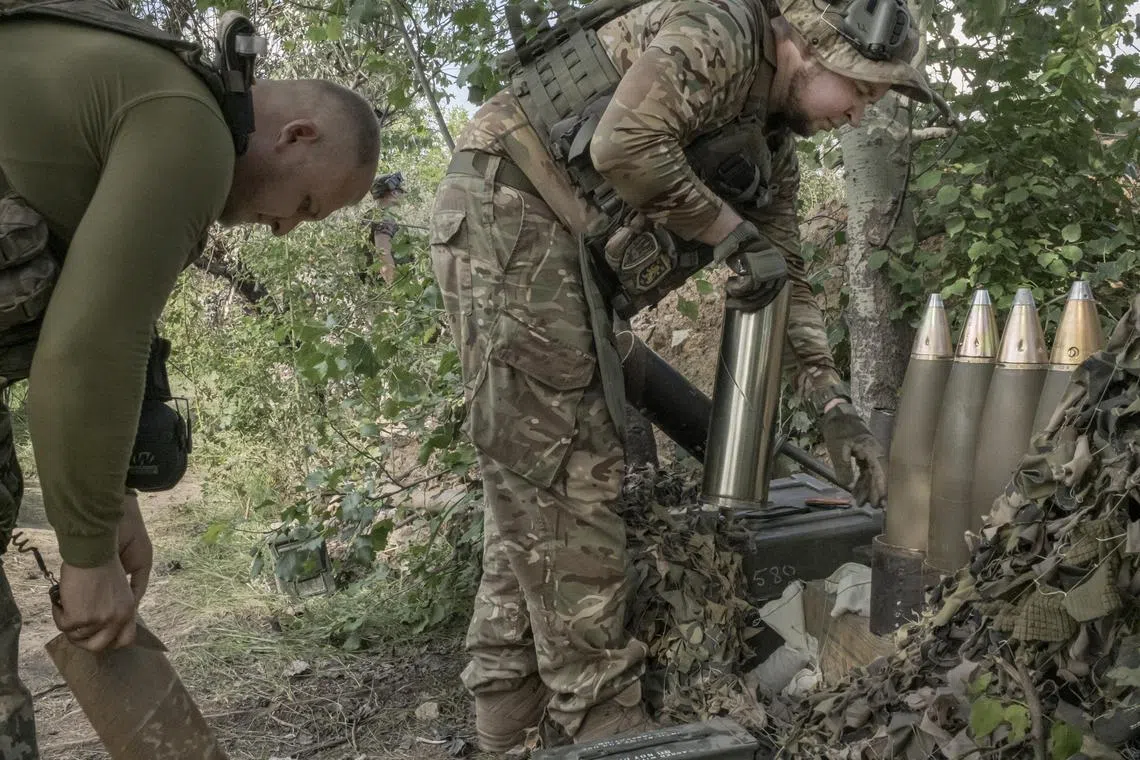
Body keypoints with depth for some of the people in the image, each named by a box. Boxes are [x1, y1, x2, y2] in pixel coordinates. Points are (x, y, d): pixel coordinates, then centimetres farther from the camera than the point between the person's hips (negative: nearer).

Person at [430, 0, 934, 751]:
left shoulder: (773, 143, 16)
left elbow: (785, 276, 17)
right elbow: (624, 147, -27)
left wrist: (836, 407, 8)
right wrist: (734, 234, -14)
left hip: (566, 251, 10)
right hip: (509, 216, -10)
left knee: (535, 475, 9)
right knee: (567, 470, -9)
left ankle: (510, 714, 18)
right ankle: (599, 718, 1)